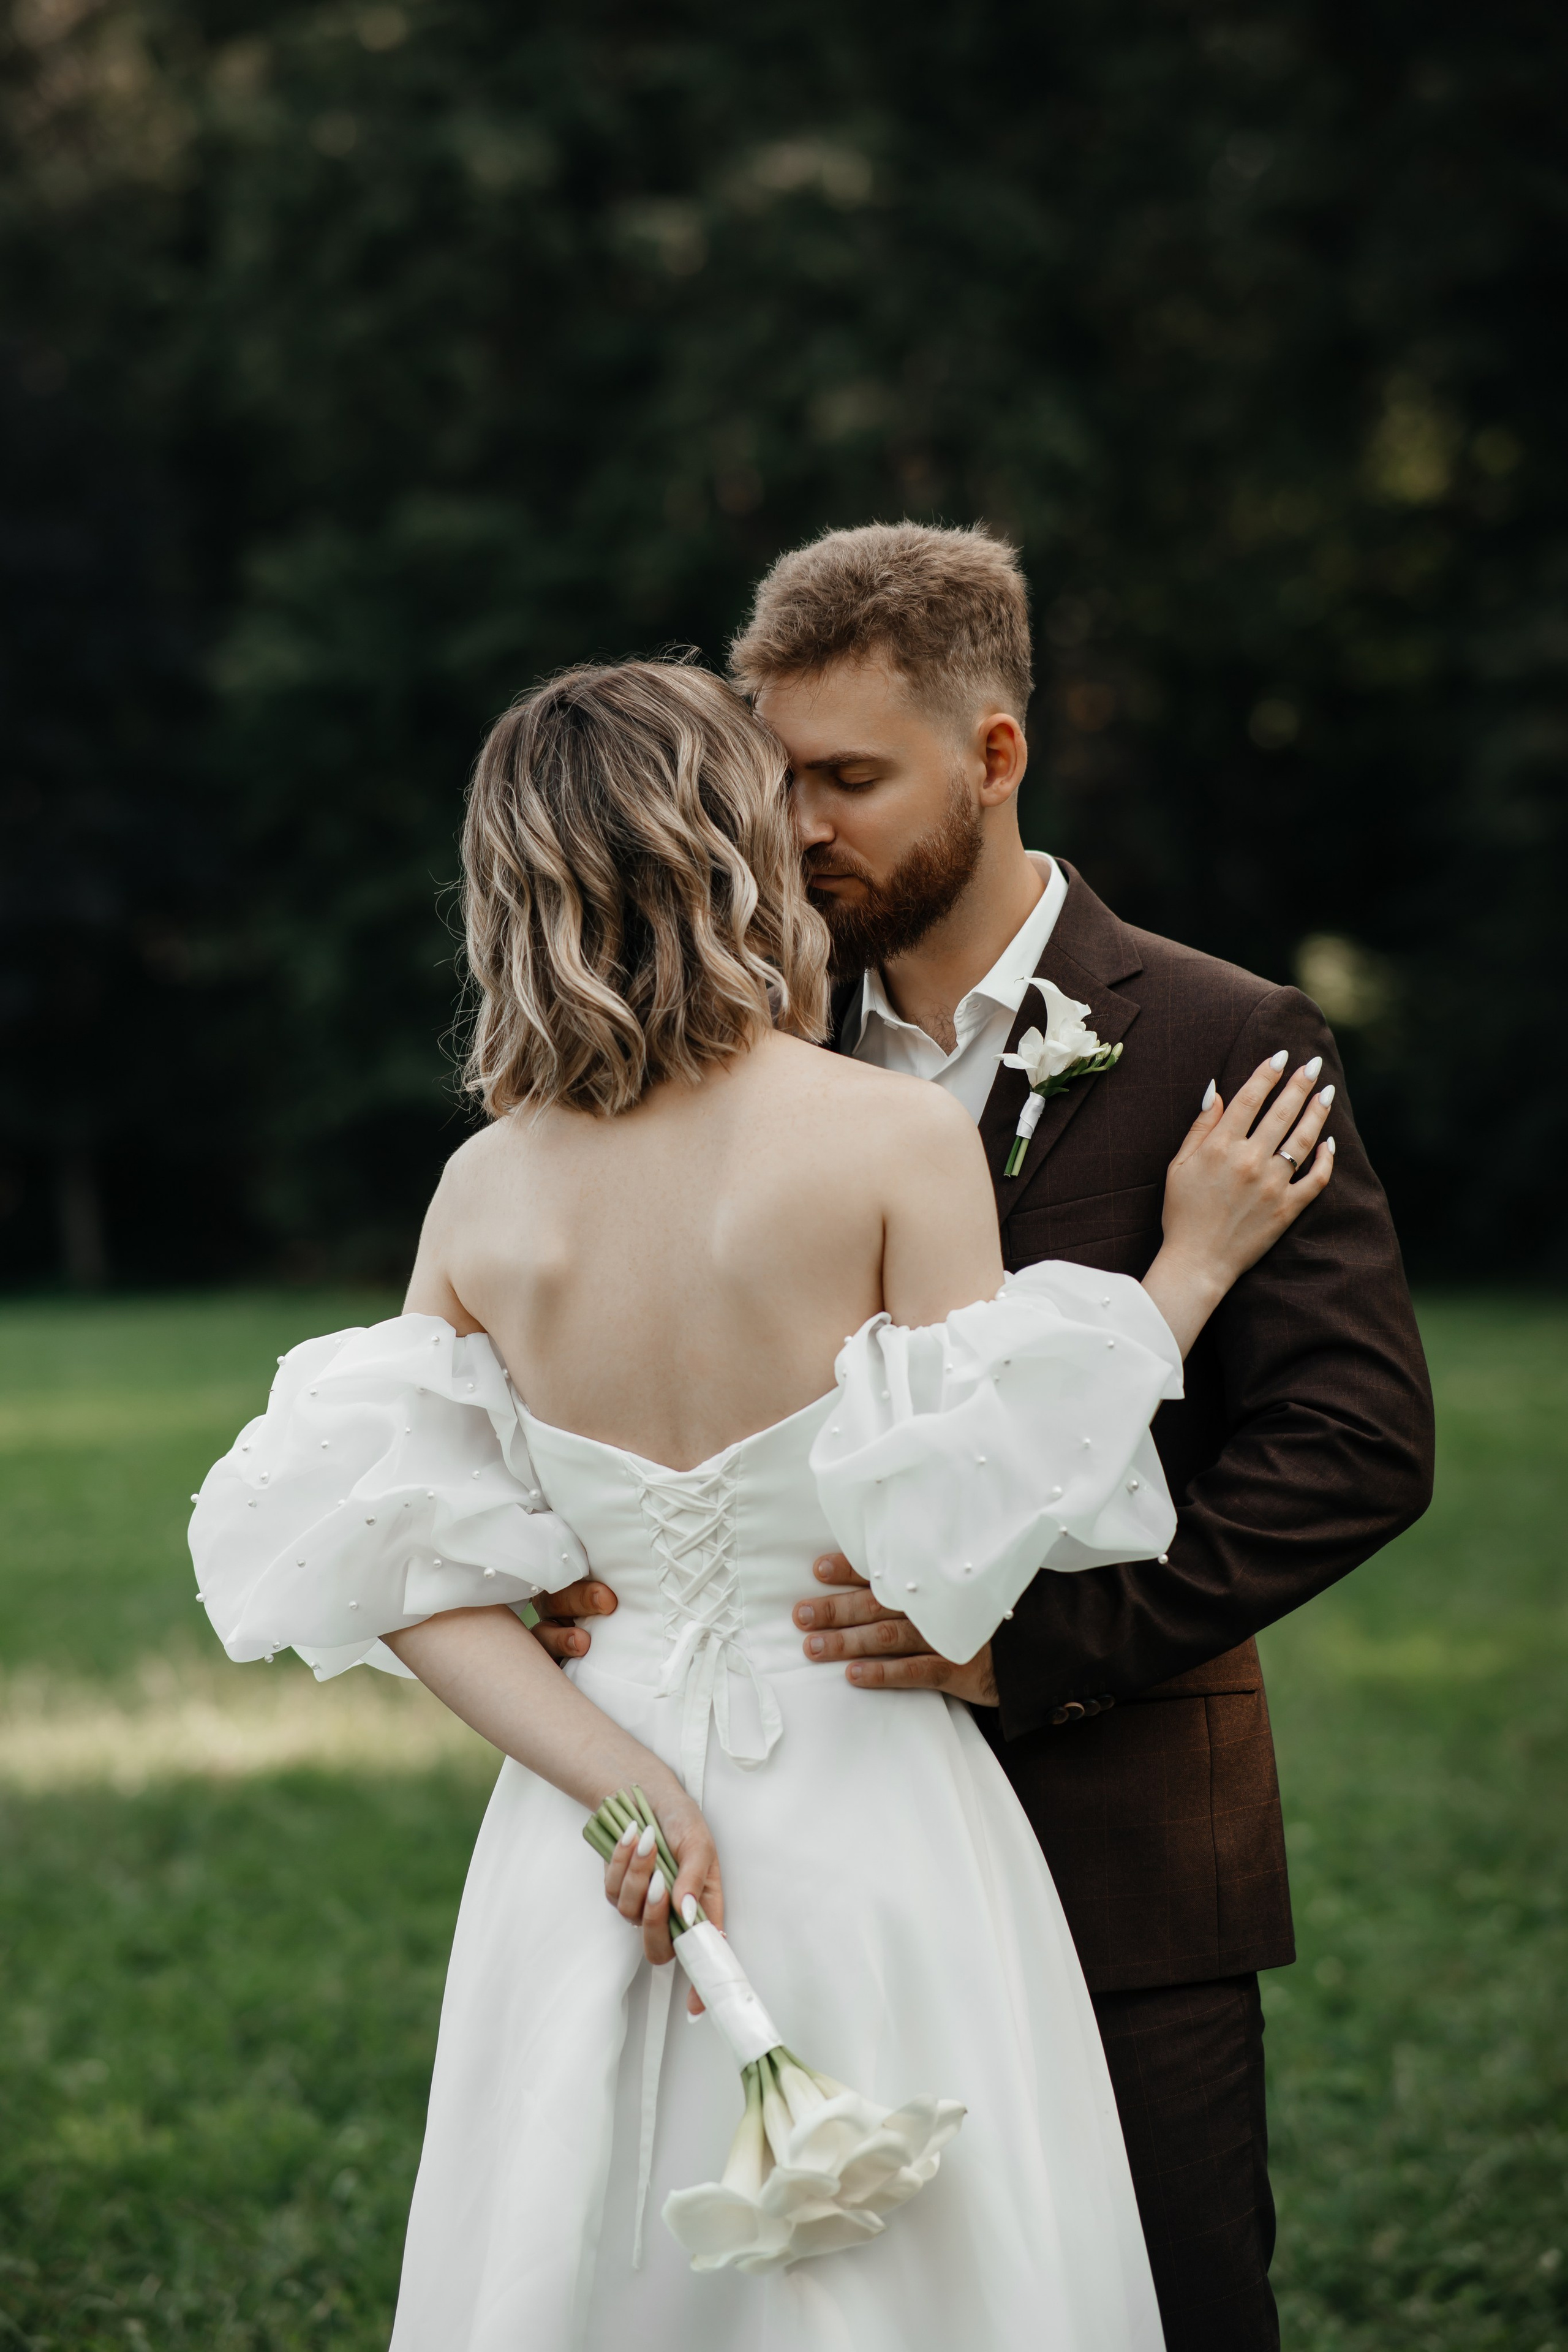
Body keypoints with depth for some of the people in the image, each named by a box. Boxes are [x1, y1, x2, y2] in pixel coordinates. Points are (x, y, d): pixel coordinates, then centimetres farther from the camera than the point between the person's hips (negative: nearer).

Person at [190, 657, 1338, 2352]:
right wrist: (1188, 1269, -5)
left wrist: (629, 1785, -7)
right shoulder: (897, 1139, -13)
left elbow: (408, 1570, -3)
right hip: (859, 1817, -5)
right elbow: (973, 1539, -13)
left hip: (591, 1851, 5)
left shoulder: (482, 1192, 1)